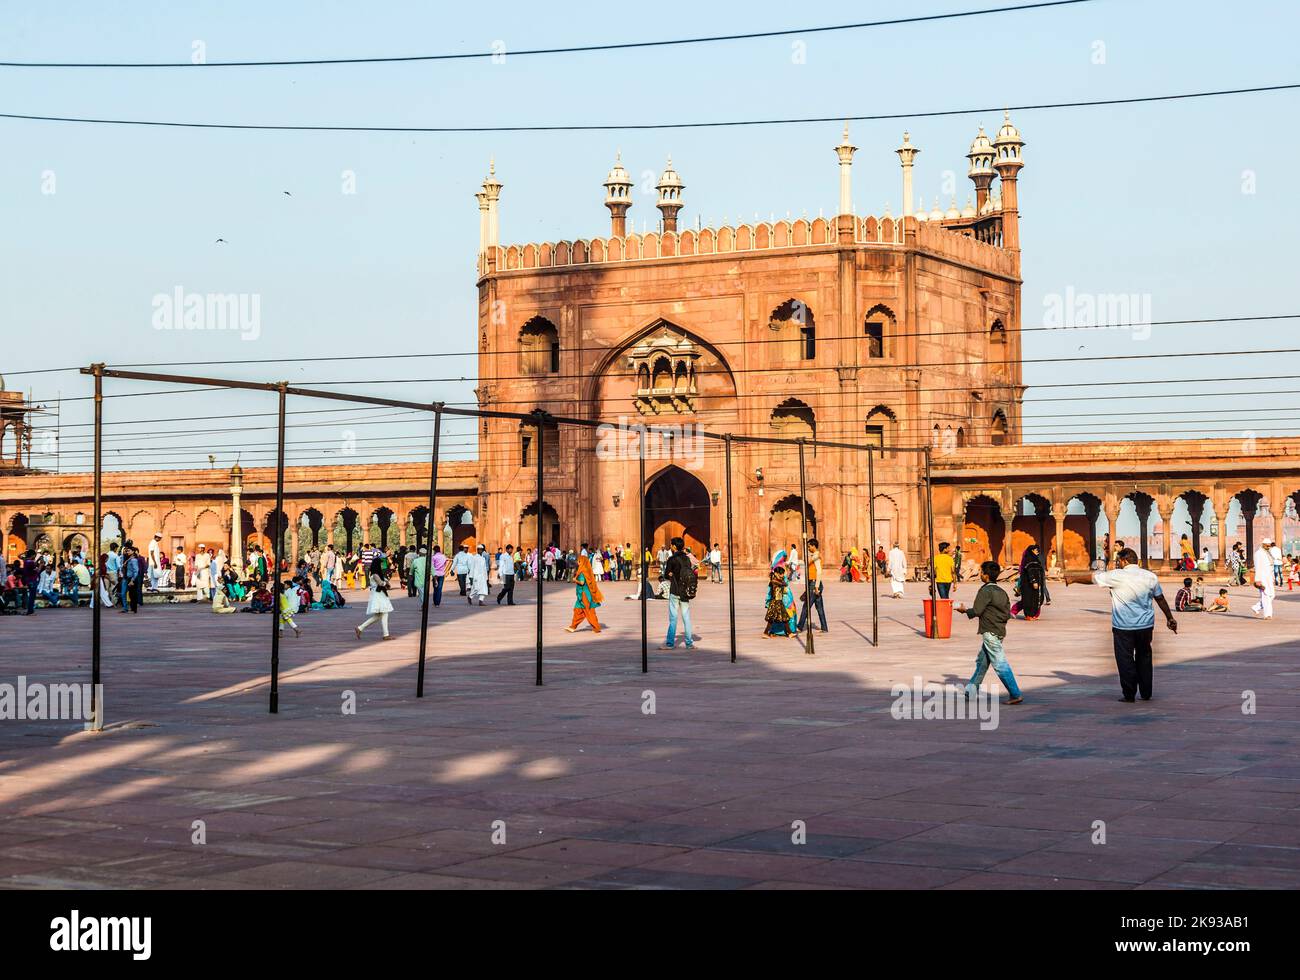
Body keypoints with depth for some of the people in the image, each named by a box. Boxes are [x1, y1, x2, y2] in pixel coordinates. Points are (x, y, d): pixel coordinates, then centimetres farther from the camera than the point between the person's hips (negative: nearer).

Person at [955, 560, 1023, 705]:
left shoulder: (986, 591, -13)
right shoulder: (1001, 592, 12)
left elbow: (976, 611, -14)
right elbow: (1007, 614, 10)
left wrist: (963, 609, 3)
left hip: (990, 633, -9)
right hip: (1000, 631, 9)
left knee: (1000, 664, -8)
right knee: (981, 661, 18)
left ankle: (1015, 694, -10)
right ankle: (971, 690, 26)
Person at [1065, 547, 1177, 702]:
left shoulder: (1117, 576, -11)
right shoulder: (1150, 576, 2)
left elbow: (1092, 577, -1)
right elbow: (1160, 599, 11)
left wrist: (1072, 577, 15)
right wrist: (1170, 618, 22)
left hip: (1123, 626, -4)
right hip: (1146, 625, 4)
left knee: (1125, 660, 4)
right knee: (1144, 658, 16)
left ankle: (1129, 694, 5)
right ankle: (1146, 693, 20)